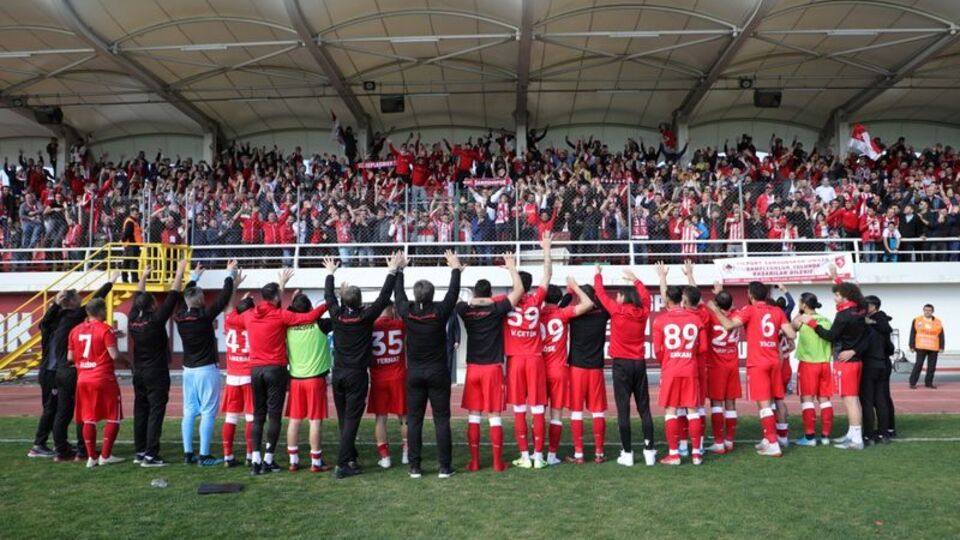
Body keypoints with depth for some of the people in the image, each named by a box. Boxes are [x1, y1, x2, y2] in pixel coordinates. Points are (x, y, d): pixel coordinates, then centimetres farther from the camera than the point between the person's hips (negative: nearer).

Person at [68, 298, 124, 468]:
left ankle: (91, 457, 12)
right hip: (104, 379, -6)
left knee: (89, 419, 10)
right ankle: (105, 456, 5)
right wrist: (123, 356, 3)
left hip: (83, 379, 6)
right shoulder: (105, 329, -12)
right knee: (113, 418, 5)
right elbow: (114, 355, -18)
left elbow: (70, 357, 11)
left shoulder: (75, 330, 7)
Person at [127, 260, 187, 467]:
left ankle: (139, 451, 19)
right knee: (155, 413, -6)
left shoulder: (133, 319, 1)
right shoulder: (155, 320, -15)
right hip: (157, 374, -7)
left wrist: (143, 277, 30)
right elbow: (173, 297, -12)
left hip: (139, 373, 7)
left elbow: (138, 297, 18)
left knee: (140, 411, 12)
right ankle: (150, 455, -8)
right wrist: (180, 272, -5)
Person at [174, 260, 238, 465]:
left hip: (188, 369, 7)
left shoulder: (179, 317, 0)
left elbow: (183, 298, 19)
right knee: (208, 412, -2)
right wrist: (230, 276, 4)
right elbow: (223, 299, -10)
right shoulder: (204, 316, -16)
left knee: (189, 412, 11)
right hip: (206, 369, -6)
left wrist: (194, 278, 31)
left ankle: (188, 454, 14)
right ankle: (204, 456, -2)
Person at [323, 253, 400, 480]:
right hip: (356, 375, -4)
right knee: (351, 419, -3)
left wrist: (330, 273, 29)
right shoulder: (365, 316, -11)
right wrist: (392, 271, 3)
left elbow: (328, 296, 15)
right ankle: (342, 464, -7)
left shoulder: (337, 315, -2)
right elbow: (384, 297, -5)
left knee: (343, 419, 13)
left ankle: (350, 459, 21)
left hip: (338, 374, 5)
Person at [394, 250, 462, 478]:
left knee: (414, 420, 7)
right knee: (441, 419, 4)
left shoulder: (407, 313, -7)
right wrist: (456, 269, 15)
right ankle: (445, 466, 5)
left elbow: (398, 293, 9)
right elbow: (453, 293, 2)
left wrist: (399, 269, 23)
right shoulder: (439, 312, -12)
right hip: (438, 373, -2)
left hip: (414, 374, 2)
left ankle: (414, 467, 9)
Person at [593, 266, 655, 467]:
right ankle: (649, 451, 8)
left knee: (623, 409, -2)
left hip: (622, 364, -4)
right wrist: (634, 279, 33)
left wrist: (598, 275, 19)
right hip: (639, 364, 4)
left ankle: (627, 453, -1)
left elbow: (601, 294, 3)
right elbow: (645, 295, 22)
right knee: (644, 408, 8)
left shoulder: (617, 311, -8)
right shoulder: (643, 312, 2)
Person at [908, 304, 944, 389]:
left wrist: (941, 347, 1)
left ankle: (928, 382, 17)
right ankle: (913, 382, 2)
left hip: (933, 348, 2)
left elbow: (941, 336, 8)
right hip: (920, 347, -2)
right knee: (918, 364, -4)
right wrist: (912, 346, -1)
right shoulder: (917, 320, 3)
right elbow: (912, 334, 3)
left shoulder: (938, 322, 7)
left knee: (932, 366, 6)